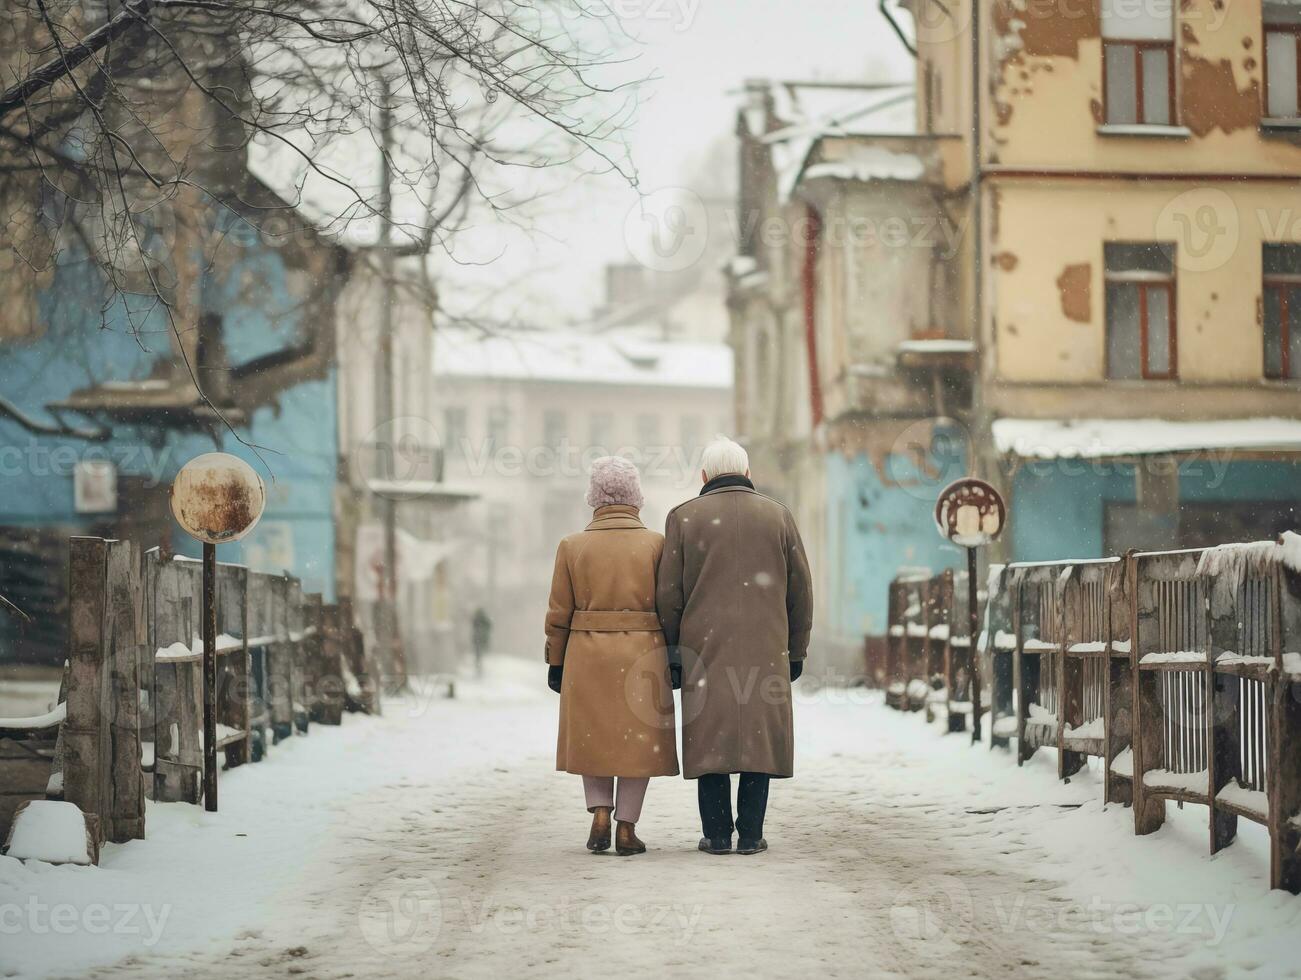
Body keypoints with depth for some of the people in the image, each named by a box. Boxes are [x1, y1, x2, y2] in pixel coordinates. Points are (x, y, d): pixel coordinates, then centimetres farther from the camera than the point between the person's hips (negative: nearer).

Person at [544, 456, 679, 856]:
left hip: (587, 656, 1)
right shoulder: (656, 544, -1)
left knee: (595, 737, 16)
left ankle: (600, 815, 4)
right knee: (637, 739, 6)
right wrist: (675, 658, 4)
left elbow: (559, 614, 2)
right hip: (644, 655, -1)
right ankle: (626, 829, 5)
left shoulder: (572, 546, 1)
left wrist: (555, 664, 9)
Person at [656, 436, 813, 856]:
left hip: (704, 649, -1)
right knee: (759, 736, 4)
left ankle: (717, 834, 2)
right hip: (765, 650, 1)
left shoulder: (684, 517, 3)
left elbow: (668, 593, 1)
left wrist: (673, 649, 9)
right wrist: (795, 652, 14)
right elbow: (801, 593, 8)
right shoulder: (779, 517, 7)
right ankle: (750, 835, 2)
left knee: (710, 737, 3)